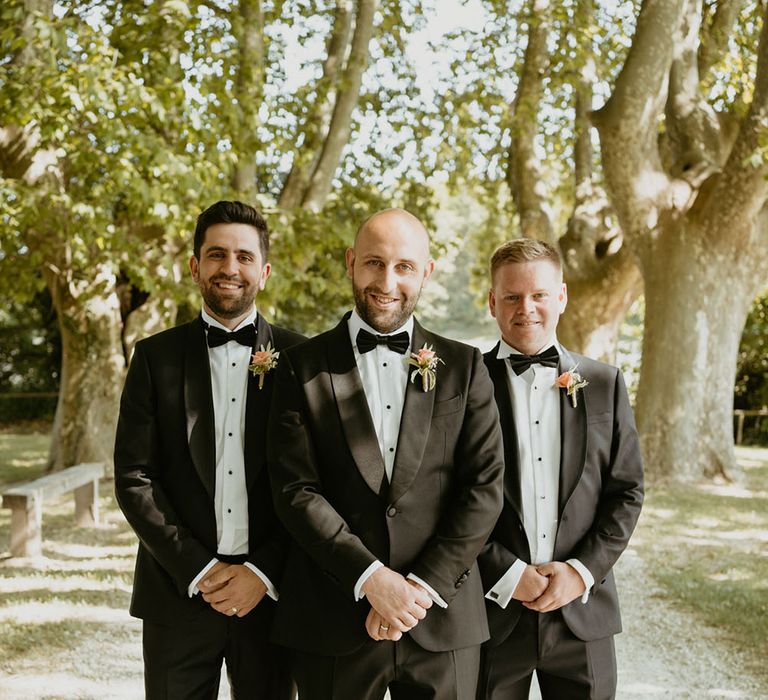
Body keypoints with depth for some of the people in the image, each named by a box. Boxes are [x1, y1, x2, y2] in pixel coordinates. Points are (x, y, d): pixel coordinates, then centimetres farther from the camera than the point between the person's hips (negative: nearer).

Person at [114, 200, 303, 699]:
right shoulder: (156, 357, 4)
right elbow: (133, 478, -1)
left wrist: (263, 573, -9)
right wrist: (198, 570, -9)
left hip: (269, 591, 0)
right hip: (178, 591, 1)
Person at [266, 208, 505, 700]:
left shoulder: (464, 367, 6)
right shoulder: (304, 368, 3)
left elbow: (485, 488, 0)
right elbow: (296, 491, -5)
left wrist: (423, 586, -10)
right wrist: (370, 577, -14)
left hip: (443, 621, 1)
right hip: (332, 623, -1)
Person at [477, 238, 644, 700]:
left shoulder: (604, 384, 6)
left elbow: (627, 491, 5)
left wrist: (583, 570, -7)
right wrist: (508, 575, -11)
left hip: (583, 608, 2)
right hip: (491, 610, -2)